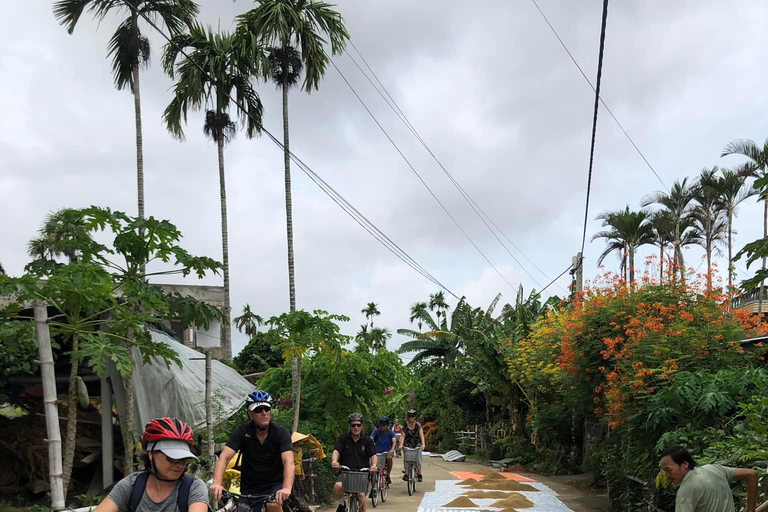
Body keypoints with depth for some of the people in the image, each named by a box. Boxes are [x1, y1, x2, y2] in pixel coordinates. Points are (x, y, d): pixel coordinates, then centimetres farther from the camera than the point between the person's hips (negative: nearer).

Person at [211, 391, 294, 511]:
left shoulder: (280, 432, -16)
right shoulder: (242, 431, -11)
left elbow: (289, 462, -29)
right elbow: (224, 457, -22)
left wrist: (286, 488, -48)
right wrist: (216, 483, -42)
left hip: (275, 485, -2)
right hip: (249, 487, 2)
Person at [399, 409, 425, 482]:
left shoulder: (418, 425, -7)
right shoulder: (405, 425, -4)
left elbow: (421, 435, -13)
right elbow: (403, 436, -7)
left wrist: (423, 444, -27)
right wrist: (401, 444, -22)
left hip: (417, 444, -1)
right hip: (408, 445, 1)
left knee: (418, 459, -9)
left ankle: (419, 474, 5)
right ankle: (406, 473, 1)